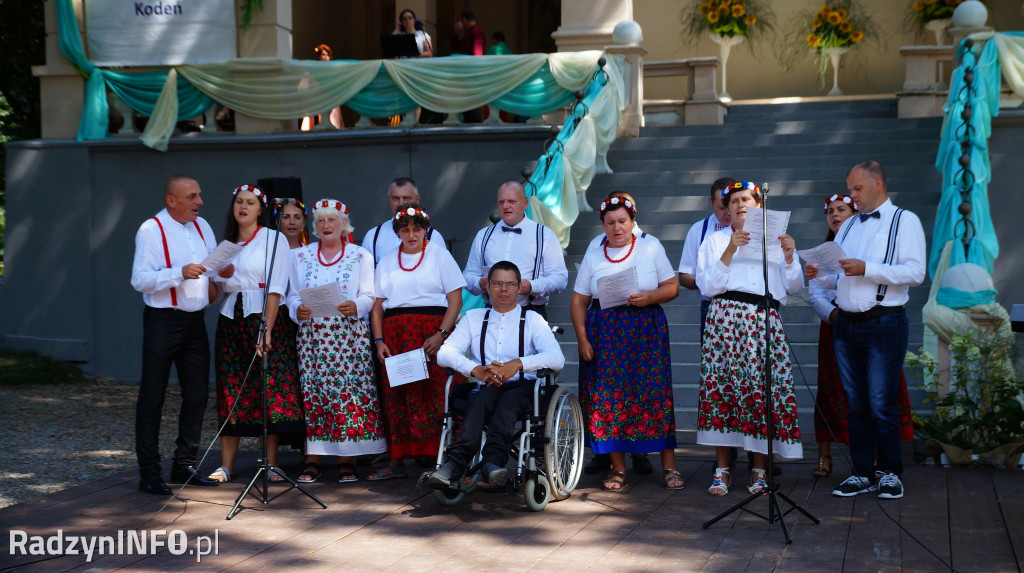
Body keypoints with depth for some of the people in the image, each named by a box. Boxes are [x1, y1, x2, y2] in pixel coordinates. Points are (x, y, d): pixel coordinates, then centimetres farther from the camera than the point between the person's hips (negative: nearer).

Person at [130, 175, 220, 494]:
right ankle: (149, 473, 4)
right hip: (163, 321, -7)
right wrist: (180, 273, -26)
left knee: (197, 394, 9)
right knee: (152, 397, -1)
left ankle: (185, 465, 20)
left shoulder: (202, 227, 12)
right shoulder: (151, 230, -8)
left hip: (195, 320, 7)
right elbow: (140, 279, -16)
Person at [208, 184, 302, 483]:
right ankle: (226, 465, 5)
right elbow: (217, 289, 21)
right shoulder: (226, 243, 16)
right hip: (231, 321, 5)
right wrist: (223, 276, -2)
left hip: (265, 317, -4)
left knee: (269, 389, -6)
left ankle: (271, 464, -2)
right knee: (231, 391, 2)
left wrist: (267, 329, -18)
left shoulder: (273, 239, 0)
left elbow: (276, 289, -9)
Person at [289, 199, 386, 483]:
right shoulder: (301, 256, 14)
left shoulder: (361, 256, 8)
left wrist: (356, 306, -19)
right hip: (312, 333, 2)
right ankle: (312, 460, 2)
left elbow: (368, 296, 2)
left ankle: (346, 460, -1)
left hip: (349, 333, -2)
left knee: (347, 392, -7)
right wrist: (297, 309, -11)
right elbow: (293, 294, 10)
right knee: (311, 392, -4)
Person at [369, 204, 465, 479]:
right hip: (395, 336, 3)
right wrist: (379, 340, 0)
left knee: (434, 394, -10)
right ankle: (397, 462, 4)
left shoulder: (440, 256, 6)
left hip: (432, 334, -3)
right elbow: (377, 305, 13)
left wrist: (441, 335, -14)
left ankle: (436, 458, -7)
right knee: (396, 397, 0)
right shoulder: (387, 262, 17)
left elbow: (455, 300, -2)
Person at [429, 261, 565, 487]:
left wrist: (518, 364, -20)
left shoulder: (532, 320, 12)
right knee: (483, 397, -35)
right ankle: (452, 465, -52)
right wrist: (475, 370, -15)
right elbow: (444, 353, 5)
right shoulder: (473, 318, 19)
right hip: (485, 388, 1)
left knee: (509, 400, -36)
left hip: (523, 388, -1)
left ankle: (492, 462, -56)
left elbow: (557, 358, -4)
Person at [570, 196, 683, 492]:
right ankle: (618, 469, 6)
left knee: (653, 394, -7)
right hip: (604, 333, 2)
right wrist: (582, 339, -2)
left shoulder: (651, 247, 7)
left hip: (646, 331, -2)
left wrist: (649, 297, -14)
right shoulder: (593, 257, 10)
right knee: (609, 397, -2)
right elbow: (578, 302, 8)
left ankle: (669, 467, -1)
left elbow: (672, 287, 5)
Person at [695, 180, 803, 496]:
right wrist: (730, 251, -8)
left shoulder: (775, 239, 19)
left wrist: (789, 257, -4)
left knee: (765, 389, -7)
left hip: (765, 321, 1)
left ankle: (760, 471, 2)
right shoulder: (715, 240, 15)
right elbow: (707, 286, 0)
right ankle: (722, 470, 0)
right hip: (726, 318, -1)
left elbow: (794, 287, 12)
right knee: (722, 387, -7)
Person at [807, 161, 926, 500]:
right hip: (846, 325, 6)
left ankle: (889, 472, 9)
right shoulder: (848, 226, 18)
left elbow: (915, 272, -13)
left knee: (881, 404, -5)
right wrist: (820, 276, -1)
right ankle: (863, 474, 16)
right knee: (855, 404, 8)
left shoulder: (904, 221, -1)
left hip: (884, 324, -6)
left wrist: (867, 269, -19)